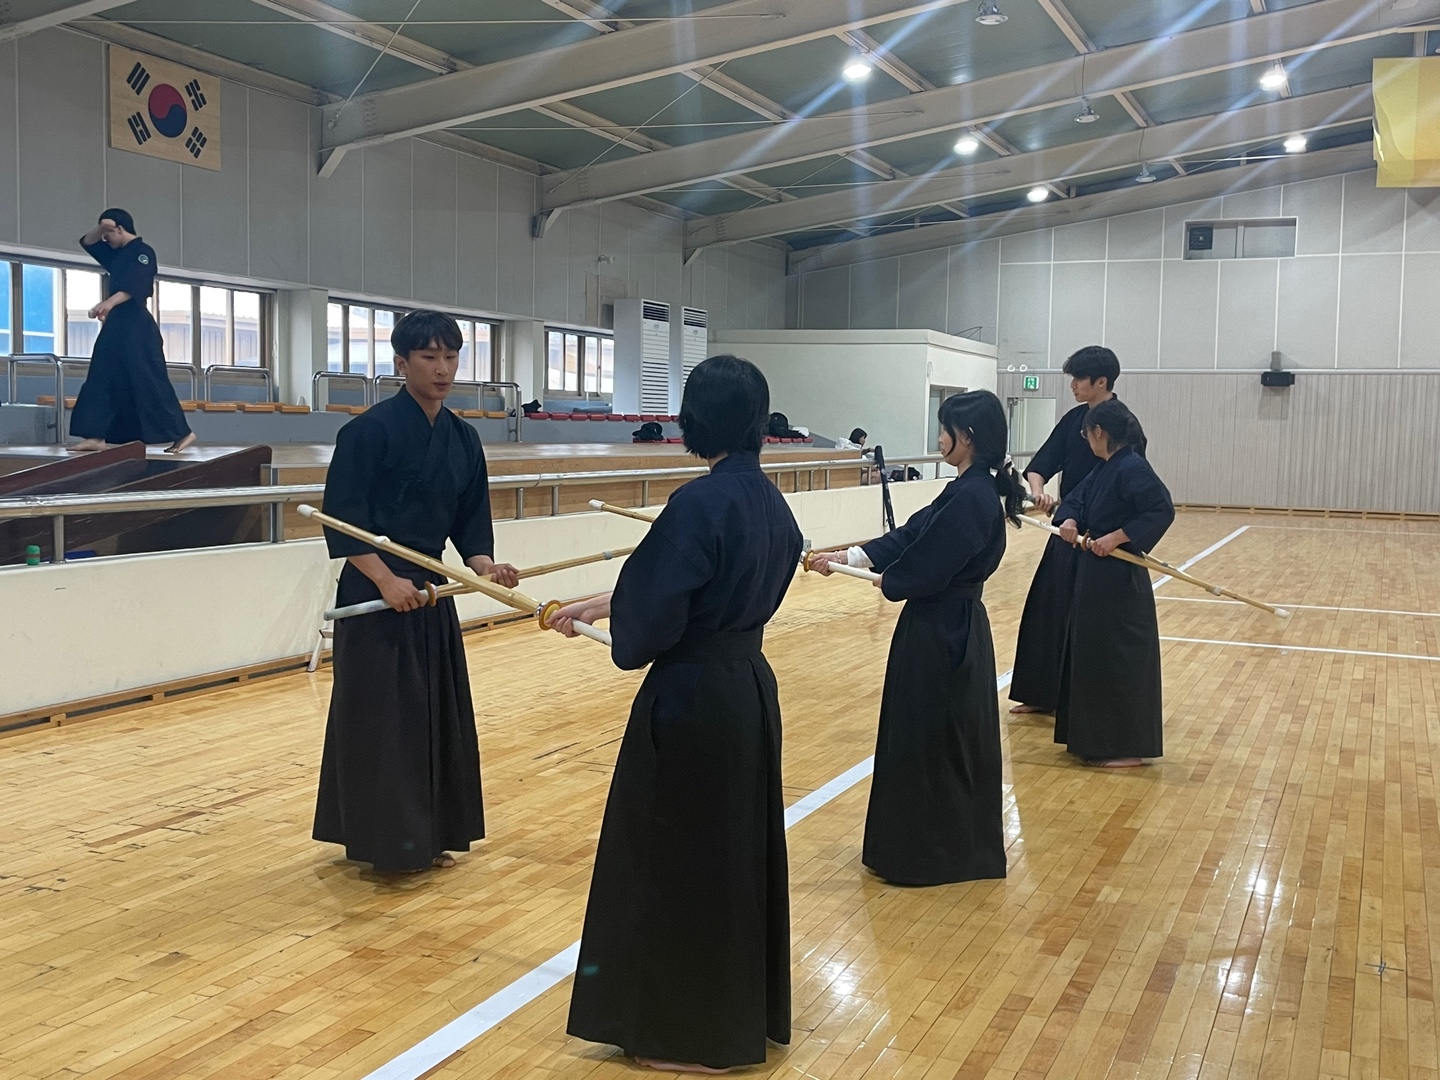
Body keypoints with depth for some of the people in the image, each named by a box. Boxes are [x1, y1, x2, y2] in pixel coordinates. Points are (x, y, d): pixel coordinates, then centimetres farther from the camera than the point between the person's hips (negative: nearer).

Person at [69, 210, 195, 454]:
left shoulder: (142, 252, -9)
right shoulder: (117, 254, 19)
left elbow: (136, 286, -23)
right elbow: (88, 242, 25)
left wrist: (109, 302, -39)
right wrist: (101, 228, 3)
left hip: (136, 325, -10)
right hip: (117, 323, 10)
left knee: (149, 380, -11)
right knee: (102, 379, 4)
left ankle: (182, 433, -6)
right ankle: (96, 436, 3)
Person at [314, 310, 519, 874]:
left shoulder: (463, 439, 8)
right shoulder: (371, 430, -12)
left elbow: (469, 521, 11)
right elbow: (341, 519, -14)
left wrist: (484, 564, -7)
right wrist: (387, 580, -20)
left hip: (431, 594, 7)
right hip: (375, 595, -7)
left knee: (436, 714, 12)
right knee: (378, 717, -2)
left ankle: (425, 837, 26)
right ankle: (378, 840, 12)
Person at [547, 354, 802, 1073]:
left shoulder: (698, 503, -22)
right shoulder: (770, 501, 5)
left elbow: (651, 611, -21)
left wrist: (603, 613, 4)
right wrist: (595, 606, 19)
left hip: (692, 698, -9)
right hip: (750, 689, 9)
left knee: (676, 857, 6)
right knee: (738, 847, 20)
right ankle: (746, 1009, 35)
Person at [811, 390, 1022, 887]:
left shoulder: (971, 498, -22)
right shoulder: (973, 491, 8)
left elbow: (925, 569, -22)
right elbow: (911, 534, 10)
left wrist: (889, 582, -2)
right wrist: (846, 558, 7)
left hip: (941, 634, -10)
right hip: (954, 629, 10)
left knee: (928, 738, 2)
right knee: (948, 738, 18)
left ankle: (927, 851, 15)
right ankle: (962, 846, 31)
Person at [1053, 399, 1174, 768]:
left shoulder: (1132, 469, -17)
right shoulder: (1103, 469, 12)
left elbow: (1162, 511, -23)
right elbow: (1076, 500, 15)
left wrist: (1116, 537, -24)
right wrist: (1068, 521, -7)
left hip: (1118, 578, -10)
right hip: (1094, 575, 10)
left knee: (1120, 660, -4)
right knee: (1090, 653, 16)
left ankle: (1129, 747, 6)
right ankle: (1096, 739, 27)